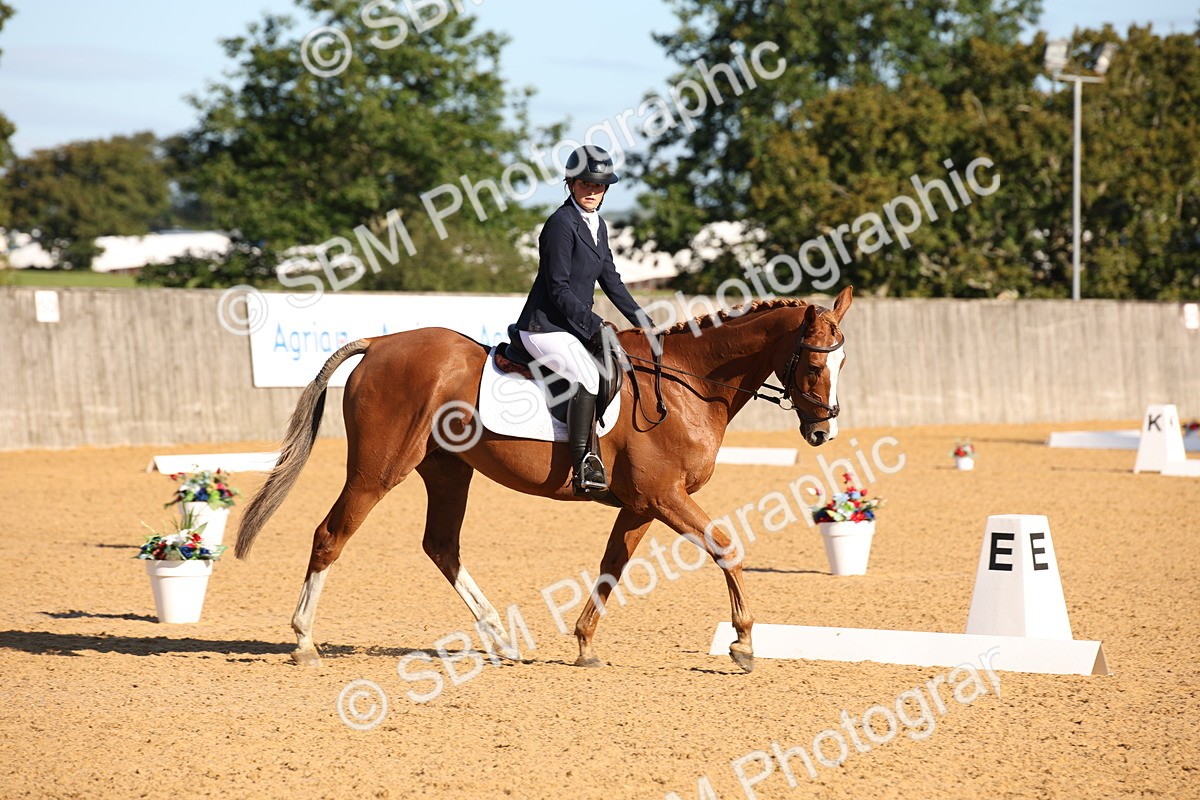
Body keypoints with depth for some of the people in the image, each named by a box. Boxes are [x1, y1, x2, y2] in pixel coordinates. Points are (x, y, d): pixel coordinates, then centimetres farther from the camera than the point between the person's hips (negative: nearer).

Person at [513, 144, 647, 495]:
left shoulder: (596, 224, 13)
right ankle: (583, 467, -32)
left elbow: (610, 278, 19)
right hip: (545, 328, -10)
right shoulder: (562, 224, -15)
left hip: (576, 325, 10)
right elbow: (558, 289, -18)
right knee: (589, 375, -29)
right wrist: (595, 325, -19)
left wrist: (642, 321, 13)